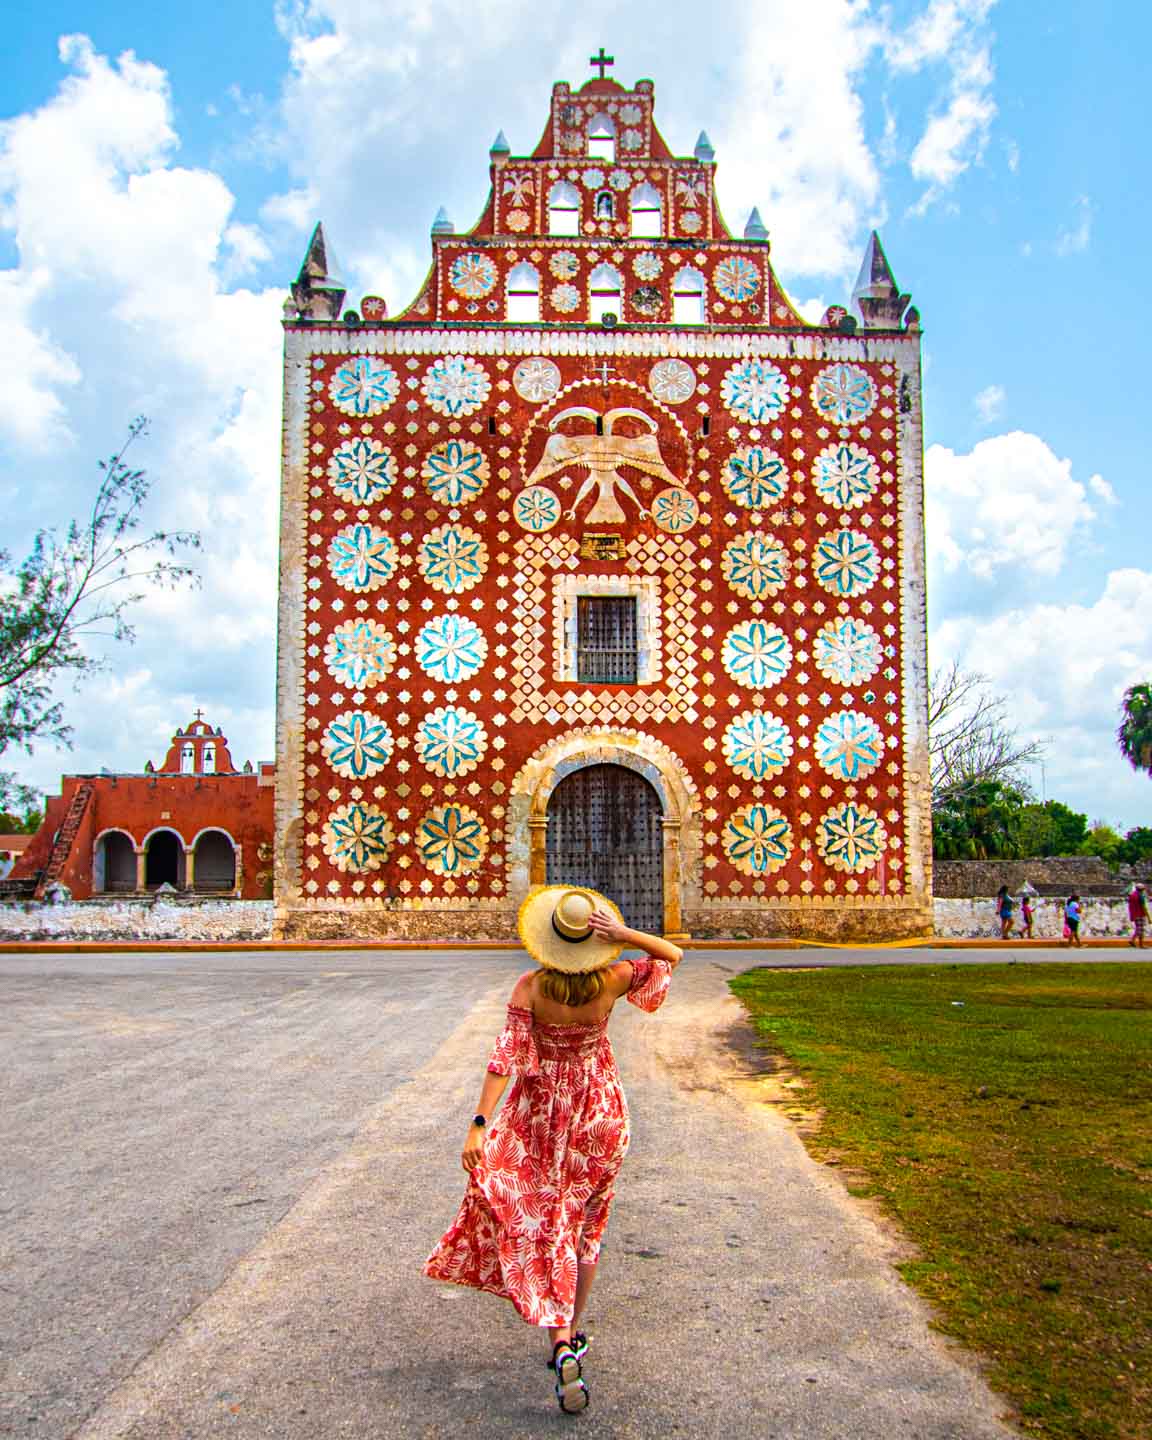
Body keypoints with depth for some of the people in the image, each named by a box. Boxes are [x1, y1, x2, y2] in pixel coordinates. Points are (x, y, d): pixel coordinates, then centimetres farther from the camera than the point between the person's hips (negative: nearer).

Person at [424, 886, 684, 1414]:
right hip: (599, 1109, 2)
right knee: (585, 1223, 19)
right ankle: (571, 1333, 30)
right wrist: (625, 934, -15)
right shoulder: (612, 981, -14)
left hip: (541, 1111, -2)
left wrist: (478, 1125, -19)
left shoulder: (529, 988, -19)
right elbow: (673, 955, 0)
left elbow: (506, 1059, -21)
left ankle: (562, 1347, -10)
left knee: (541, 1223, 6)